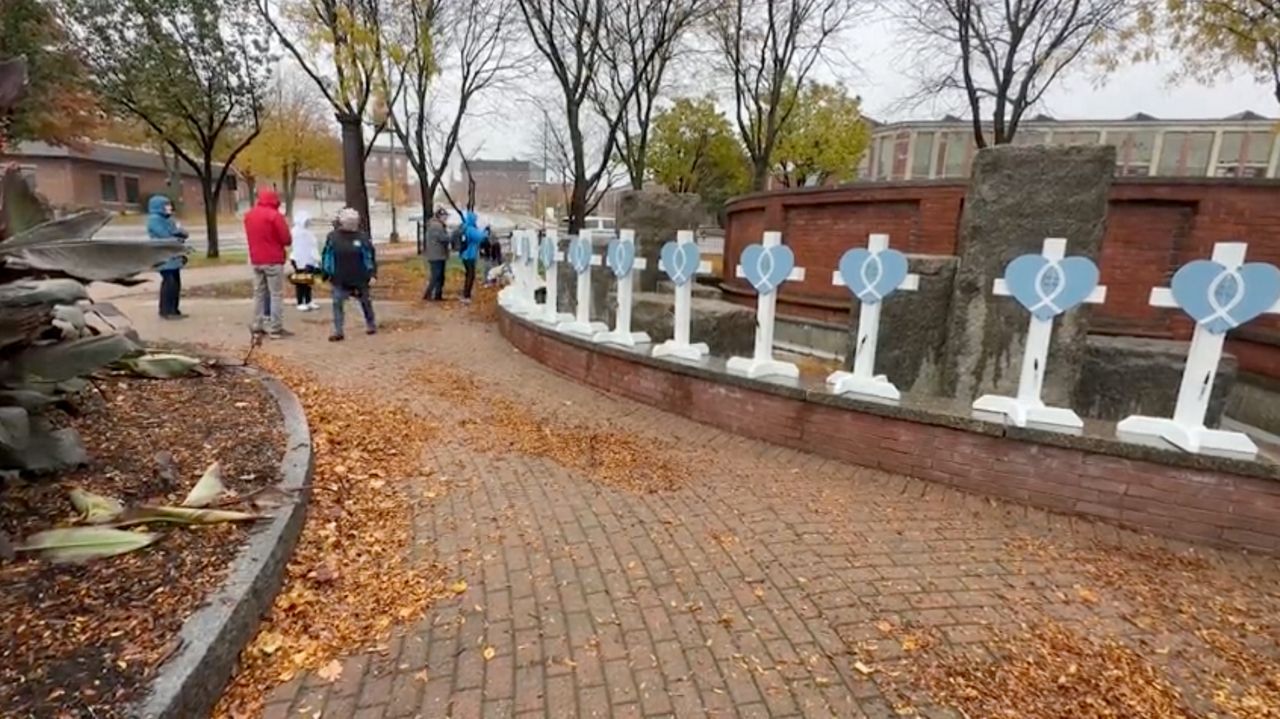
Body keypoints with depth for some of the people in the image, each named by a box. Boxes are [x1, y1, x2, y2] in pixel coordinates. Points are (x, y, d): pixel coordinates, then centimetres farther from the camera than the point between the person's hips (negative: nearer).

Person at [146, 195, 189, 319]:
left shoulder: (168, 219, 19)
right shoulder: (154, 219, -8)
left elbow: (184, 233, 15)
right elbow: (166, 237, -15)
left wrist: (178, 231, -5)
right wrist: (179, 238, 0)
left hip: (174, 257, 9)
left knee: (176, 284, 9)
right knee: (169, 284, -11)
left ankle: (173, 310, 16)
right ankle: (166, 311, -7)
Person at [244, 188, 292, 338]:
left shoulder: (249, 215, 10)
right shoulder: (275, 215, -13)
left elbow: (251, 237, 16)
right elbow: (286, 239, -12)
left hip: (256, 260, 7)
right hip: (273, 261, -7)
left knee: (259, 293, 13)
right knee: (276, 294, -3)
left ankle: (257, 327, 16)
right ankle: (275, 329, -4)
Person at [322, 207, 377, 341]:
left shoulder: (362, 237, -4)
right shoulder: (333, 237, -1)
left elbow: (370, 256, -2)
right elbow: (327, 257, 4)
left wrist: (372, 274, -8)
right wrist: (327, 275, 4)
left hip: (359, 279, 0)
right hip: (339, 280, 1)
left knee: (365, 302, 14)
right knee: (338, 304, -4)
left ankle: (371, 325, 33)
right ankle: (338, 331, 1)